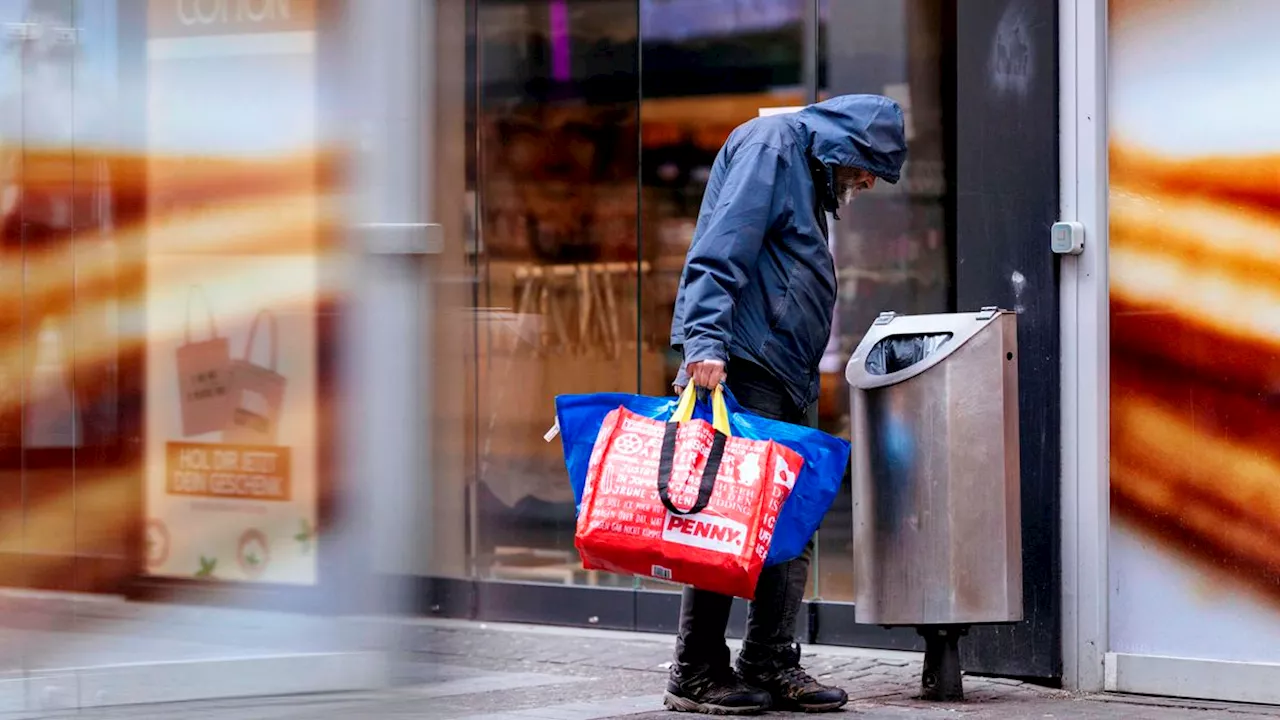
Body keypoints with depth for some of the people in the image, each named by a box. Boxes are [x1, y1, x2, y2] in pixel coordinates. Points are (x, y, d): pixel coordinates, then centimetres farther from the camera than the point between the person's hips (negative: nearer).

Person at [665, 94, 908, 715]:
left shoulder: (810, 174, 27)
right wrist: (705, 341, -28)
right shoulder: (771, 144, -4)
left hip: (783, 374, 10)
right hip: (738, 362, -10)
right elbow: (721, 248, -17)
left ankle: (770, 665, 11)